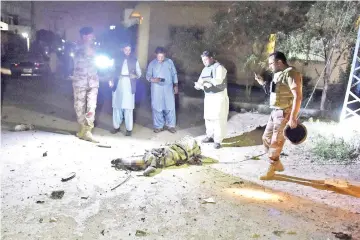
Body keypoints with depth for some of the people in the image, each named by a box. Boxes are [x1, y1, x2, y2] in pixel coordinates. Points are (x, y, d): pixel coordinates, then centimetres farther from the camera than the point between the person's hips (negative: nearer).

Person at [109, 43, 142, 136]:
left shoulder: (134, 60, 9)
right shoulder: (117, 59, 10)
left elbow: (139, 73, 9)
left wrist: (135, 76, -13)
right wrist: (111, 81, -4)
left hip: (129, 86, -2)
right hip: (118, 85, 2)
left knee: (128, 108, -5)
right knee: (116, 106, 4)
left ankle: (129, 129, 1)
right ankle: (116, 126, 15)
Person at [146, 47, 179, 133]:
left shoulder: (169, 61, 4)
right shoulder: (152, 63, 1)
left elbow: (174, 74, 9)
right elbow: (148, 75, 0)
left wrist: (176, 85, 5)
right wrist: (153, 79, -22)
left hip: (168, 87, 1)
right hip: (156, 88, 0)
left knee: (170, 107, 1)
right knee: (157, 107, 2)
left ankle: (170, 125, 14)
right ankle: (158, 126, 15)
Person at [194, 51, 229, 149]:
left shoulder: (219, 67, -11)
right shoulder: (205, 69, 12)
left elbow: (218, 80, -27)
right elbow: (201, 82, 9)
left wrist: (206, 79, -30)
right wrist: (198, 85, -13)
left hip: (219, 96, -7)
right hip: (208, 96, 7)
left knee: (218, 118, -5)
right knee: (208, 117, 11)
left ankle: (218, 140, 1)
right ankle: (210, 136, 26)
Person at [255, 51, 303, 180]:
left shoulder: (291, 74, -16)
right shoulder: (278, 74, 13)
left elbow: (298, 97, -23)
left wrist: (293, 118, -27)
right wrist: (263, 83, 11)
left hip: (285, 114, -10)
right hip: (275, 112, 10)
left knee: (276, 142, -1)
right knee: (266, 138, 14)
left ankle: (271, 169, 14)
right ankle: (277, 164, 28)